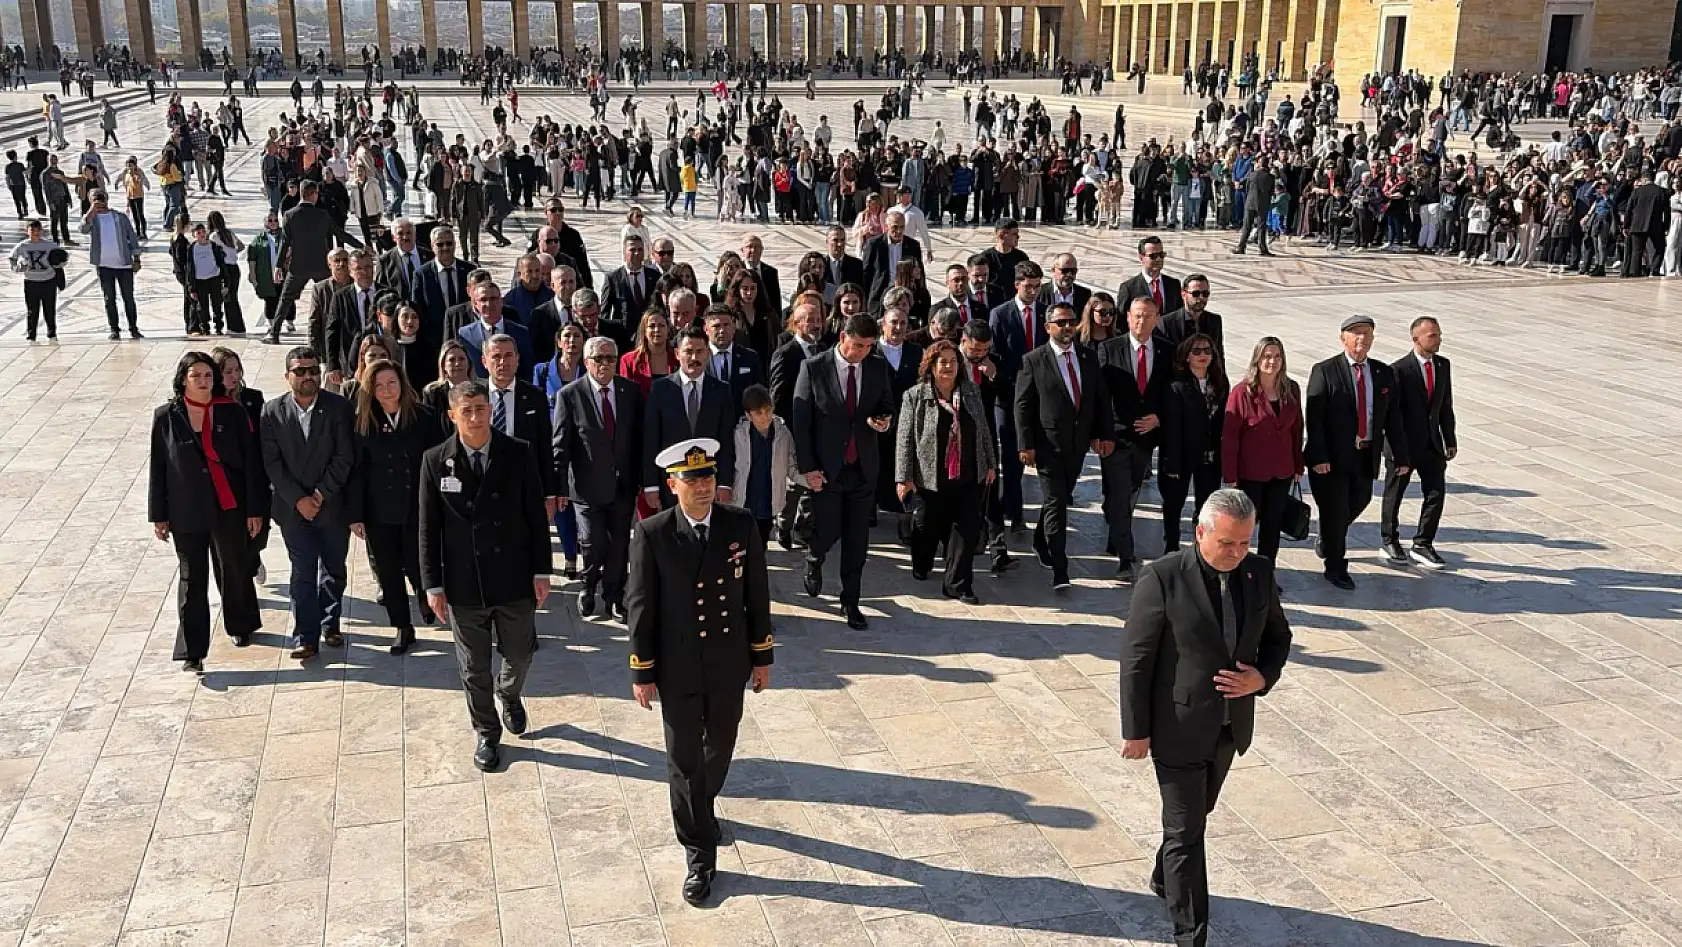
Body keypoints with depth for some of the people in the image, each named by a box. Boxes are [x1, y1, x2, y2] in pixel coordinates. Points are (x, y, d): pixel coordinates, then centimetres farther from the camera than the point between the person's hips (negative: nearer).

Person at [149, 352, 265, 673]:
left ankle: (241, 626, 38)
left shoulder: (232, 413, -2)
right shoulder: (166, 416, -1)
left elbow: (251, 462, -1)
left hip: (229, 508, 0)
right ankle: (192, 652, 9)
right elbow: (157, 467, 3)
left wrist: (254, 509, -2)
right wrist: (158, 515, 3)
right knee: (192, 578, 4)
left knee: (235, 570, 14)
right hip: (187, 511, 0)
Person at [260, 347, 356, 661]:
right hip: (293, 508, 0)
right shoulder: (272, 412, -2)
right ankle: (306, 637, 3)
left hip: (333, 505, 1)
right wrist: (298, 500, -12)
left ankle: (329, 625, 29)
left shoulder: (339, 407, -5)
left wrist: (320, 495, -13)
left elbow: (345, 457, -8)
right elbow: (272, 463, -4)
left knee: (334, 570, 12)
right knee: (303, 574, -1)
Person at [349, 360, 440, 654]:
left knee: (416, 565, 0)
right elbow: (357, 471, 0)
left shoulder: (424, 418, -5)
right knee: (388, 572, 9)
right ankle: (402, 627, 25)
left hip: (418, 508, -2)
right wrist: (355, 515, -3)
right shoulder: (364, 423, -2)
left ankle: (425, 596, 35)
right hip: (380, 511, 2)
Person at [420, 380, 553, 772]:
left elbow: (536, 516, -1)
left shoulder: (520, 454, -6)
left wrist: (542, 571, -2)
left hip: (514, 578, 0)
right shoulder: (435, 461, -6)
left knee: (519, 655, 16)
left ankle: (509, 695, 49)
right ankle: (487, 733, 33)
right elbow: (429, 527, -1)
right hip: (463, 583, 0)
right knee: (474, 667, 12)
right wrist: (433, 584, -3)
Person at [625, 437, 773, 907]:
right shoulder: (652, 534, -14)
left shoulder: (741, 524, -8)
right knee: (684, 761, 7)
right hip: (678, 669, -2)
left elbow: (757, 592, 0)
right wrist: (642, 672, -5)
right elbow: (640, 606, -8)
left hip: (729, 665, 3)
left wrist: (762, 656, 4)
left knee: (719, 746, 21)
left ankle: (700, 809, 50)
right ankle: (699, 855, 21)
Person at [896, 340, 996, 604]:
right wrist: (904, 477, -10)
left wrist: (990, 463, 12)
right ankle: (920, 566, 41)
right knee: (928, 528, 12)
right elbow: (905, 439, -7)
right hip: (930, 478, -3)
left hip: (969, 477, 3)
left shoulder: (971, 392, 5)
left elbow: (984, 430, 13)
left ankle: (957, 584, 6)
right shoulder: (915, 396, -7)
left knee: (968, 530, -3)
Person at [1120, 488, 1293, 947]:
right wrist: (1136, 730, -12)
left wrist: (1262, 677, -10)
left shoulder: (1260, 572, -4)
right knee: (1186, 832, 2)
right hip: (1179, 728, -6)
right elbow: (1136, 657, -15)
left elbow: (1278, 635, 11)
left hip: (1230, 726, 6)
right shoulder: (1162, 578, -20)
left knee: (1197, 814, 25)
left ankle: (1165, 880, 51)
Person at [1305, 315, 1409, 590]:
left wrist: (1401, 455, 4)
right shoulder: (1325, 372, -9)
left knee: (1358, 502, 18)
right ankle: (1335, 568, 19)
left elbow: (1392, 418, 8)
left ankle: (1328, 542, 46)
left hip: (1367, 456, 5)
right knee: (1335, 510, 2)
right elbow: (1313, 418, -13)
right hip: (1332, 458, -5)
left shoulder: (1384, 374, 5)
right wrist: (1318, 457, -20)